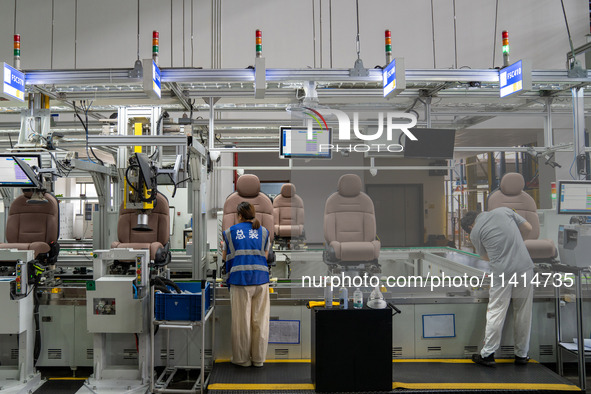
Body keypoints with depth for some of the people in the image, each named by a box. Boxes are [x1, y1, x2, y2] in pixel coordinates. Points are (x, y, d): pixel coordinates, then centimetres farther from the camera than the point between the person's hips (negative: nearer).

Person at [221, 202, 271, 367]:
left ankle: (242, 358, 14)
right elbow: (265, 256, 13)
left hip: (240, 278, -1)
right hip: (260, 279, 2)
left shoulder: (230, 231, 6)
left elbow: (224, 257, 12)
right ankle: (259, 358, 16)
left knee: (241, 320, 6)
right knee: (260, 319, 8)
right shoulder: (263, 231, 10)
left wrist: (223, 246, 33)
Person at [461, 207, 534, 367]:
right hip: (525, 267, 3)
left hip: (502, 272, -3)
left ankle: (487, 355, 11)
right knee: (524, 312, 13)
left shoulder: (475, 233, 4)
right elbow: (528, 228, 15)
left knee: (496, 313, 5)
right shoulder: (504, 210, 10)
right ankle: (521, 355, 23)